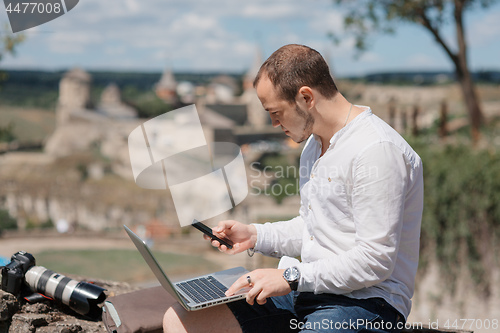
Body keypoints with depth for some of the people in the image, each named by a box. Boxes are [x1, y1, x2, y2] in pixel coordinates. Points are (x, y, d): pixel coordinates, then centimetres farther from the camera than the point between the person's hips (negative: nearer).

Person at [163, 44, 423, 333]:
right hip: (308, 290, 9)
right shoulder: (314, 143, 16)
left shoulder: (377, 149, -17)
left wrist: (292, 278, -18)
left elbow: (376, 261, -21)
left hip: (365, 301, -9)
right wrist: (255, 235, 11)